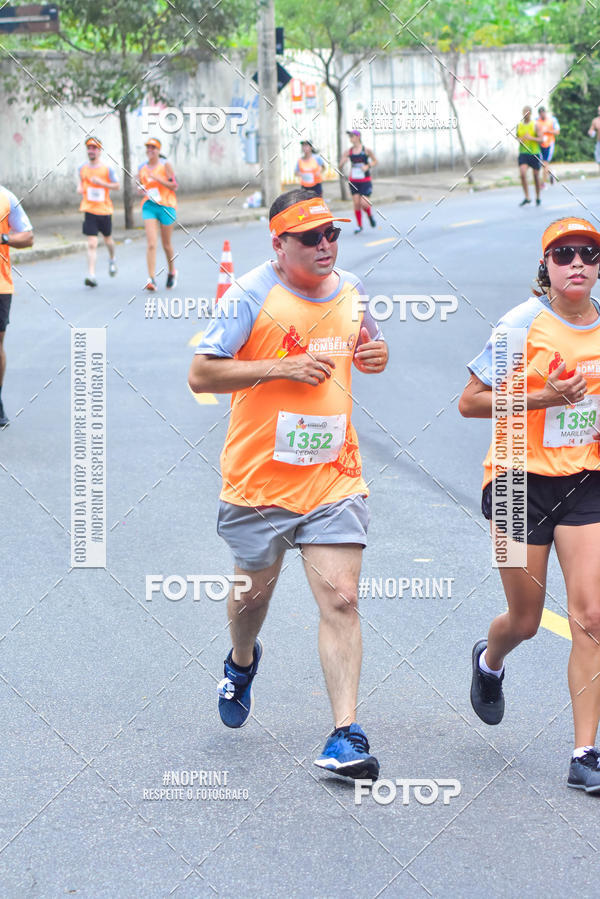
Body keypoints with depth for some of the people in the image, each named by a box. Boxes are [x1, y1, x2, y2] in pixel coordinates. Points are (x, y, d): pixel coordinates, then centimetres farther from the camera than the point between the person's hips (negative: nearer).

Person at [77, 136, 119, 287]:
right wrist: (80, 188, 0)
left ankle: (112, 259, 51)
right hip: (89, 211, 0)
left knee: (108, 239, 19)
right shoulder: (82, 168, 4)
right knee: (92, 244, -10)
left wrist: (101, 183, -17)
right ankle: (91, 276, -15)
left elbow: (116, 186, -3)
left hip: (105, 209, 0)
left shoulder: (107, 169, -5)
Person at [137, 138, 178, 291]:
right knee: (151, 244, -13)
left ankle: (172, 272, 32)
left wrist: (157, 178, -16)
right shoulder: (142, 168, 10)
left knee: (167, 244, 7)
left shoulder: (165, 165, -1)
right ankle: (151, 278, -18)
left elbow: (174, 186, -7)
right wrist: (140, 190, -3)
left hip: (166, 206, -2)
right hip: (148, 206, 2)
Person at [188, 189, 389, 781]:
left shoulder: (350, 291, 6)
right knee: (255, 587, 16)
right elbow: (200, 375, -12)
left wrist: (375, 355, 1)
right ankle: (242, 663, 50)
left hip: (334, 476, 2)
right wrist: (283, 367, -21)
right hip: (260, 476, -2)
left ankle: (346, 734, -9)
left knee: (341, 599, -10)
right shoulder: (252, 295, -10)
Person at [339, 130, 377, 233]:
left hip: (365, 181, -3)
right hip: (353, 181, 3)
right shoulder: (348, 152, 2)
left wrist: (368, 166, -12)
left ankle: (370, 216, 21)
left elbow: (375, 161, 6)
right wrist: (342, 162, -19)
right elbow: (339, 168, 3)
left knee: (363, 203, -12)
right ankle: (359, 225, 12)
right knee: (356, 204, -1)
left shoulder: (366, 150, -6)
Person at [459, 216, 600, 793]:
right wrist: (545, 398, -20)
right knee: (525, 621, 8)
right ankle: (489, 661, 46)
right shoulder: (523, 324, -10)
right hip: (521, 480, -3)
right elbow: (469, 402, -10)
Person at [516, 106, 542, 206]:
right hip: (523, 153, 2)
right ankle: (527, 197, -8)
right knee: (522, 174, -16)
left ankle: (538, 197, 24)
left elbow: (540, 139, -7)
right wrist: (519, 140, -6)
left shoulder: (534, 125, -4)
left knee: (536, 176, 7)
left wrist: (531, 138, -24)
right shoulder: (519, 125, 6)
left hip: (534, 153, -2)